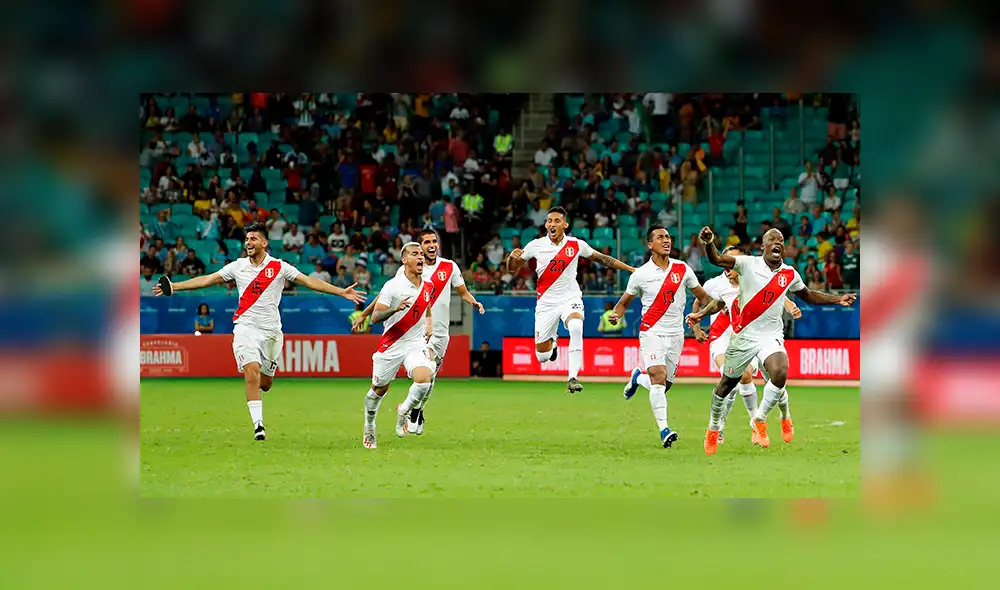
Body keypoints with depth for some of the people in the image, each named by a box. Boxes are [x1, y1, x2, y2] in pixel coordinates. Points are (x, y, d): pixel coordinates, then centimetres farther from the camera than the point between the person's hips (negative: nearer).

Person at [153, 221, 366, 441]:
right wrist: (173, 287, 3)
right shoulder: (238, 266, 5)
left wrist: (342, 292, -9)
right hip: (245, 327, 0)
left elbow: (309, 282, -1)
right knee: (252, 372, -20)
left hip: (270, 330, 0)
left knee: (265, 383, 4)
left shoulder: (279, 267, 0)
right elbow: (207, 280, 8)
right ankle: (258, 425, -18)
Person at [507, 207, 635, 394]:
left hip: (570, 299, -1)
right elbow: (512, 268, 7)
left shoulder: (577, 245, -2)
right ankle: (552, 342, 41)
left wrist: (630, 269, 11)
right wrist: (512, 257, -17)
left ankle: (573, 378, -33)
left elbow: (602, 258, 13)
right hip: (546, 301, 1)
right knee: (542, 356, 1)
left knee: (576, 327, -36)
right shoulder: (536, 245, -2)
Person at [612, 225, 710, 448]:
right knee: (658, 378, -22)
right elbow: (623, 303, 9)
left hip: (676, 335, 3)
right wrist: (616, 315, -13)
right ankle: (664, 429, -27)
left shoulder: (682, 269, 4)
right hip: (652, 332, -3)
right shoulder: (640, 275, -2)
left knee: (663, 386, 6)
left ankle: (638, 377, 39)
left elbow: (702, 297, 15)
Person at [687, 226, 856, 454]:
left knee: (779, 374, -27)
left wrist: (838, 299, 11)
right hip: (743, 335, -1)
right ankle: (713, 428, 36)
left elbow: (809, 296, 21)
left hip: (771, 336, 1)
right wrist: (709, 243, -41)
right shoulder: (748, 264, -8)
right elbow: (716, 259, -20)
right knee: (726, 384, 10)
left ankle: (760, 420, -2)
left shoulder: (790, 274, 3)